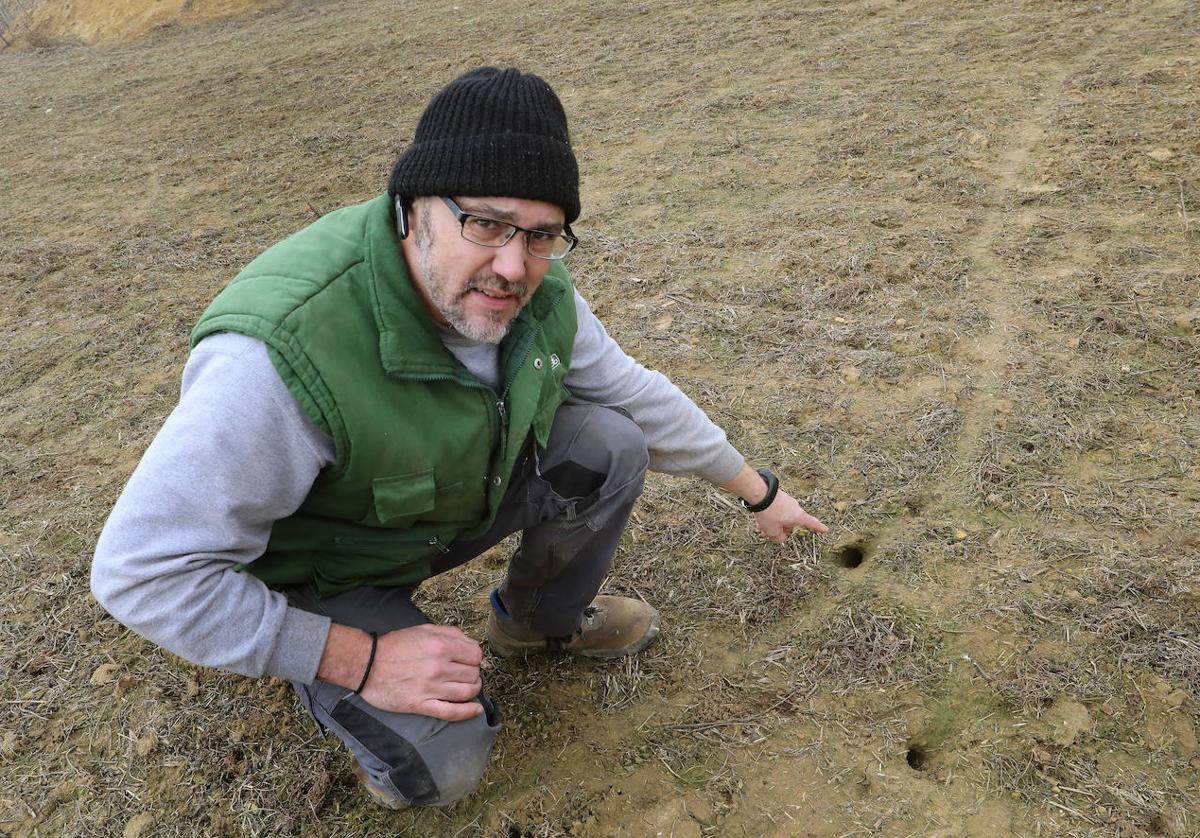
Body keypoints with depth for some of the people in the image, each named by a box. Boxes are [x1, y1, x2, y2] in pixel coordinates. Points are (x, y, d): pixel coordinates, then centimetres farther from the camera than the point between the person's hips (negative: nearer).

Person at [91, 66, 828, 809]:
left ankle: (544, 618, 15)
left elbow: (636, 394, -2)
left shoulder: (533, 291, -19)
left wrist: (758, 490, 8)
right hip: (319, 575, -5)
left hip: (453, 498, 5)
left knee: (608, 445, -14)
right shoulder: (282, 354, -40)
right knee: (442, 766, -22)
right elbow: (142, 571, -31)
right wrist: (361, 659, -30)